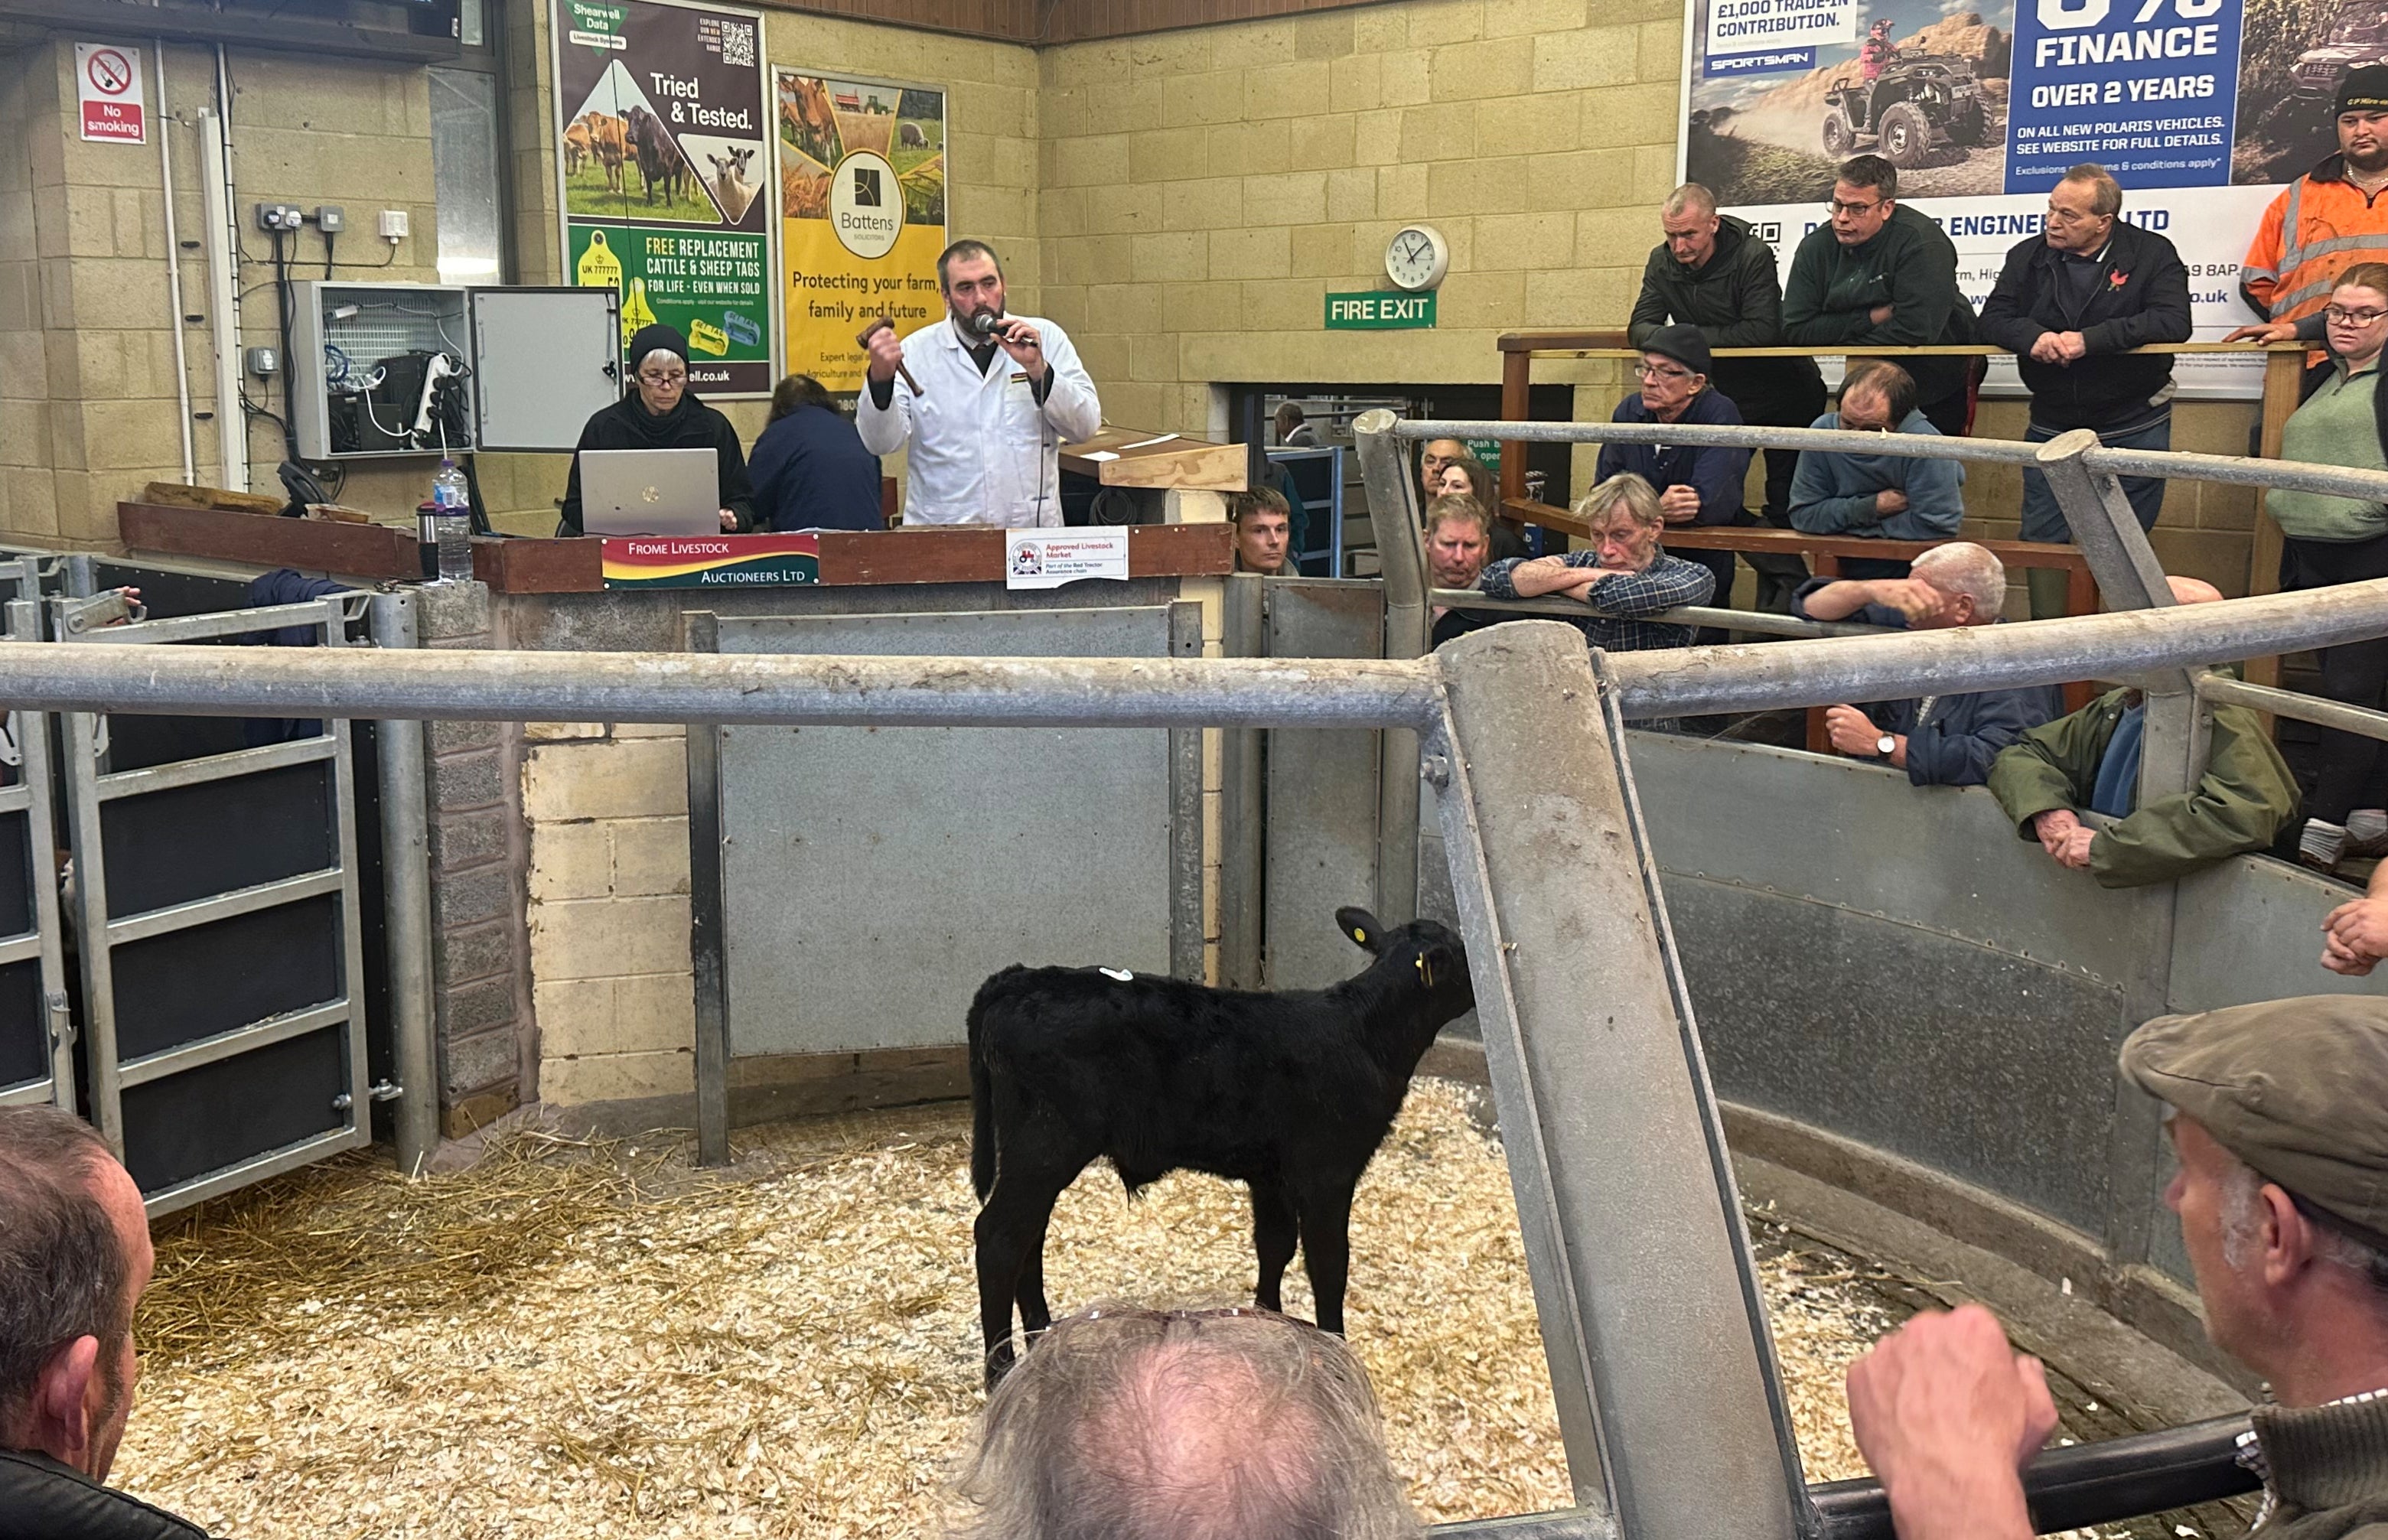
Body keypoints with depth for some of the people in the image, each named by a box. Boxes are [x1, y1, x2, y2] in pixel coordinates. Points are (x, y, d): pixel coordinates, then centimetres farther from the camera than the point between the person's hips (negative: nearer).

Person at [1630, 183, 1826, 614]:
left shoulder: (1753, 256, -20)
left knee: (1785, 506, -5)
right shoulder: (1663, 262, -3)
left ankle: (1789, 594, 8)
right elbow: (1640, 328, -5)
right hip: (1724, 396, 5)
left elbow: (1763, 331, -30)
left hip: (1782, 395, -5)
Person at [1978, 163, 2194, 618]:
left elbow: (2173, 322, -19)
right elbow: (1993, 319, -2)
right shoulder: (2028, 257, 4)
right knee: (2041, 543, 3)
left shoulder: (2152, 253, -6)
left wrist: (2089, 339, -27)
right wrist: (2033, 336, -24)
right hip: (2051, 428, 3)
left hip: (2134, 430, -3)